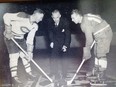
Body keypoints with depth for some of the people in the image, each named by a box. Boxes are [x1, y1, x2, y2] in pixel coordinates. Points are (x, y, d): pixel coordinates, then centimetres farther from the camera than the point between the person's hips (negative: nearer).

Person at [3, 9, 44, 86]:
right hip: (10, 36, -7)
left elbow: (30, 39, -3)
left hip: (21, 38, 7)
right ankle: (14, 77, 3)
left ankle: (29, 72, 27)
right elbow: (6, 16, -27)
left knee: (25, 55, 9)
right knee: (14, 56, -8)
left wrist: (29, 52, -10)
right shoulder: (23, 16, -27)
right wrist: (8, 31, -25)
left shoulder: (35, 26, -5)